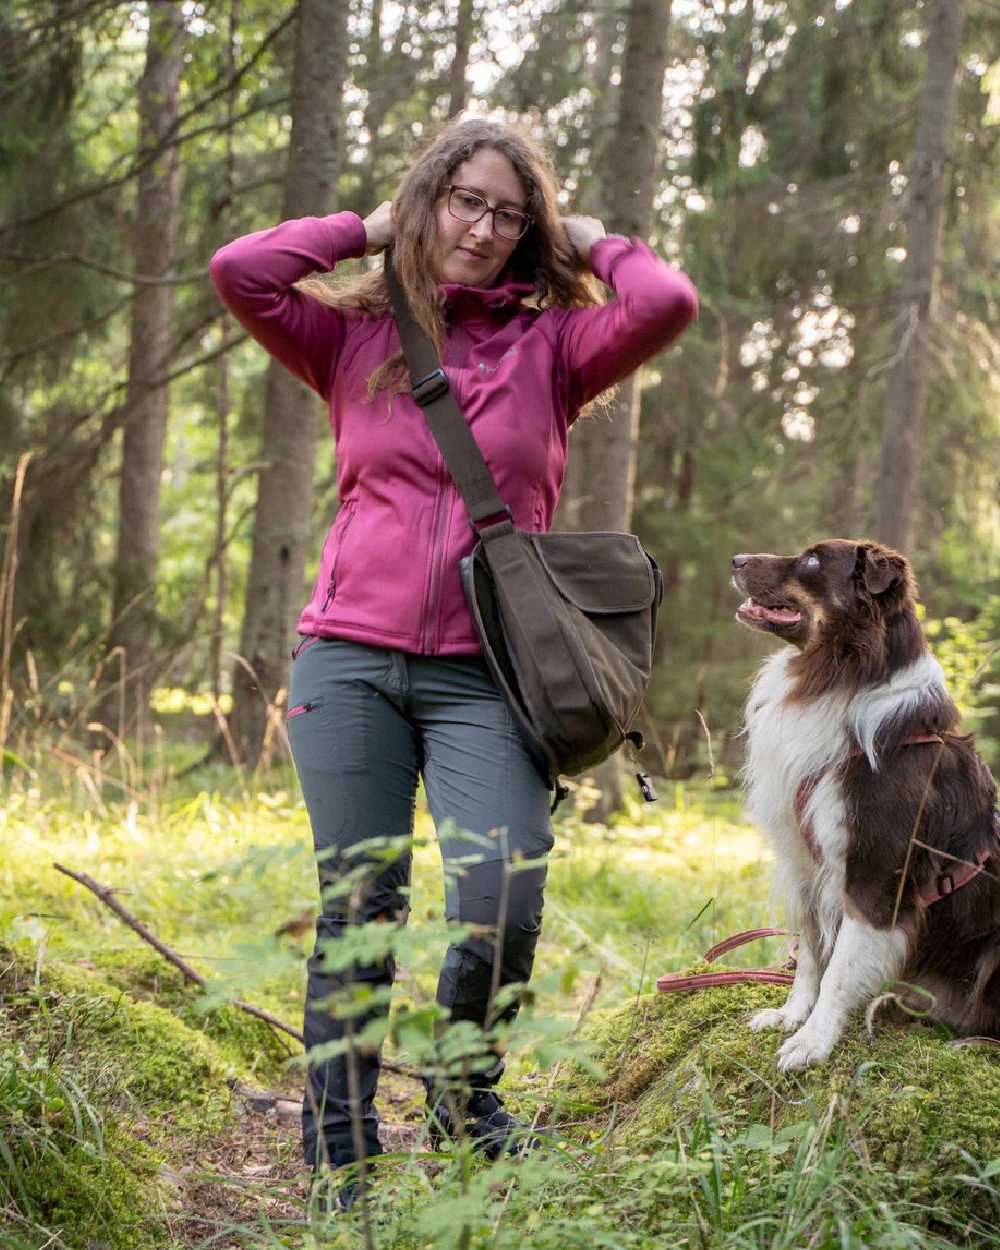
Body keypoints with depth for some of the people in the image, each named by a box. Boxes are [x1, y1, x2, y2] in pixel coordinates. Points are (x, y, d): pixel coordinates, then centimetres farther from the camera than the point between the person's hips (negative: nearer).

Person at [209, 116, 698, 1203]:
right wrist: (366, 228, 9)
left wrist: (590, 240, 11)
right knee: (357, 913, 2)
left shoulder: (551, 344, 10)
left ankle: (464, 1091, 18)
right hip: (350, 661, 1)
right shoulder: (354, 335, 11)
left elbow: (669, 305, -7)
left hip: (483, 675, 0)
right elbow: (238, 271, -3)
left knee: (503, 908, -13)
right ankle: (337, 1159, 16)